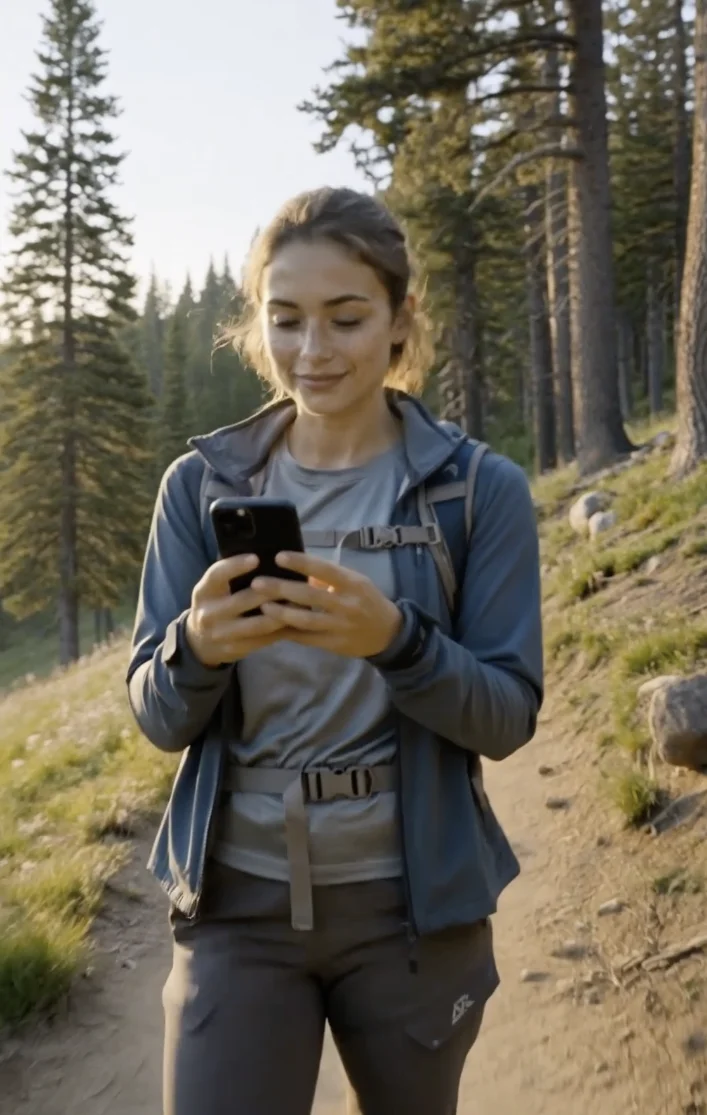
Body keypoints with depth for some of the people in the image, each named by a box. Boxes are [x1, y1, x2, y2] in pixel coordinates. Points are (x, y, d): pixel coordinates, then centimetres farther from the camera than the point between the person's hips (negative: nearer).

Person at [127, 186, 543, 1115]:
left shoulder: (482, 488, -8)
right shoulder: (200, 485, -3)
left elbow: (508, 717, -8)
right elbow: (158, 717, -3)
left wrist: (395, 639, -28)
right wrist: (199, 648, -26)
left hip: (415, 903, 0)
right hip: (237, 899, 1)